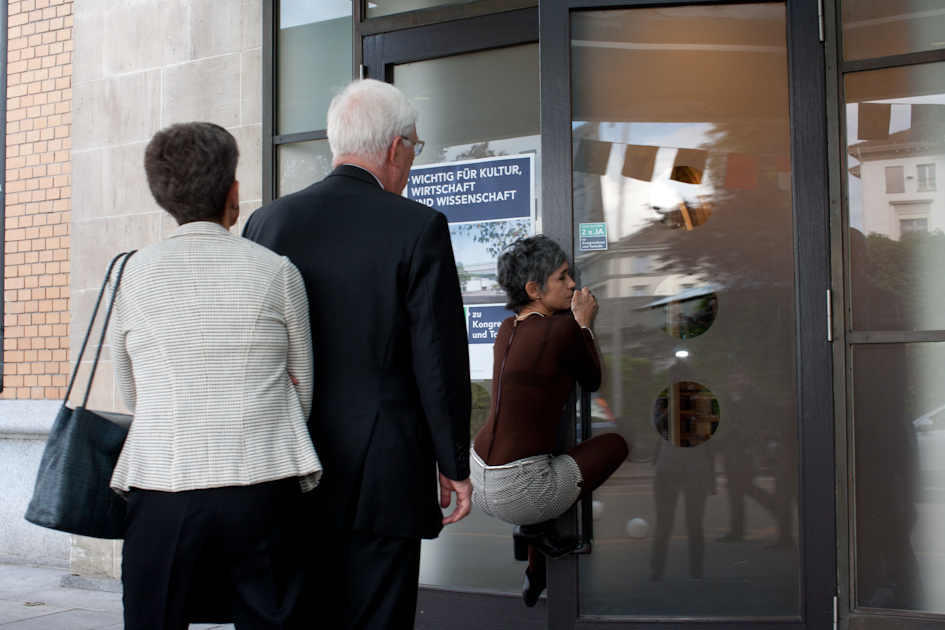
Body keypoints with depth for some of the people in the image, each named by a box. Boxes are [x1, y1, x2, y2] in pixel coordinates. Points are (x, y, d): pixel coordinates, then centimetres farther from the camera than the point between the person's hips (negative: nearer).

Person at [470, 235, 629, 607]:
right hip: (517, 492, -8)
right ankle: (537, 528, 9)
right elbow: (593, 381, 4)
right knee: (615, 445, 11)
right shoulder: (563, 331, -15)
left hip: (481, 482, 8)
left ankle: (535, 579, 45)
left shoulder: (508, 328, 8)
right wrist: (584, 323, 10)